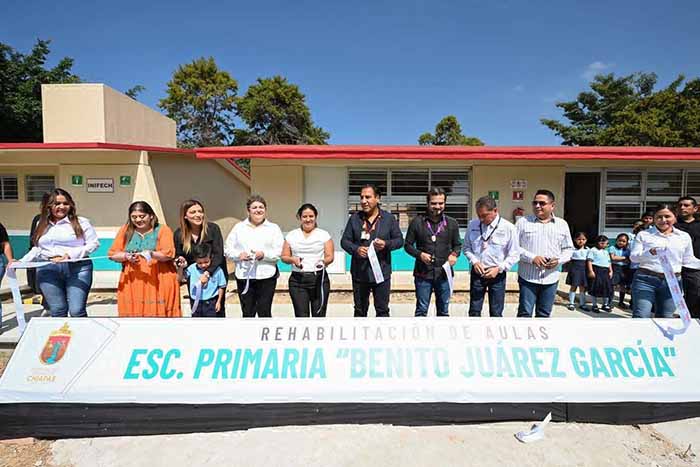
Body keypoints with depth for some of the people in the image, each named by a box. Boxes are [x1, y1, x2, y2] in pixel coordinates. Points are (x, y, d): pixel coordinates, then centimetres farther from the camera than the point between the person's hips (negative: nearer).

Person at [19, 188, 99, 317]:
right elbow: (37, 249, 25)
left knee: (77, 311, -10)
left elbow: (94, 243, -1)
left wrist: (71, 254, -11)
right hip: (48, 269, 3)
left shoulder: (81, 222, 4)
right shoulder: (42, 225, 18)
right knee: (57, 311, 0)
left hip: (77, 268, -3)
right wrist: (20, 262, 12)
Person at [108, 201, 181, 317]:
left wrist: (152, 254, -25)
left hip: (159, 282, -3)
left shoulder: (162, 230, 2)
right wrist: (127, 256, -9)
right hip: (132, 283, 3)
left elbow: (168, 254, -8)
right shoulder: (126, 230, 13)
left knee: (158, 312, -7)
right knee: (133, 312, -3)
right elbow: (113, 254, 10)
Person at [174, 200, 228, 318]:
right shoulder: (179, 234, -1)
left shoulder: (213, 228, -11)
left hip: (215, 274, -3)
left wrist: (208, 273, -29)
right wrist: (182, 262, -15)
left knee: (218, 311, 1)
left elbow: (218, 254, -17)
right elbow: (178, 256, 9)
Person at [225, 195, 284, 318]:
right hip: (244, 276, 2)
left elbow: (280, 252, -2)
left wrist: (264, 254, -17)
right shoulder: (239, 227, 13)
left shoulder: (273, 228, 8)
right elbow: (227, 249, 10)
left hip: (266, 276, -2)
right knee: (247, 313, 8)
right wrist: (239, 255, -10)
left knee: (264, 312, 1)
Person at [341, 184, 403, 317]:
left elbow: (399, 240, 3)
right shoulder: (354, 218, 3)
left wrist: (386, 244, -18)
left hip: (382, 272, -1)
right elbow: (344, 241, 4)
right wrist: (355, 249, -16)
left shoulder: (389, 218, 1)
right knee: (360, 310, 14)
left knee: (382, 310, 8)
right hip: (359, 272, 1)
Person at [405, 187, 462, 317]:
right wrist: (419, 254, -15)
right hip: (423, 274, -2)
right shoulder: (417, 222, -1)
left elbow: (457, 244, 14)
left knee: (443, 311, 14)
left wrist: (454, 254, -8)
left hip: (444, 274, 2)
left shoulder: (452, 223, 6)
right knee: (421, 310, 6)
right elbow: (407, 244, 3)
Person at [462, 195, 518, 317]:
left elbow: (514, 255, -7)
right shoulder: (473, 225, -2)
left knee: (496, 313, 9)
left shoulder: (508, 228, -10)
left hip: (497, 275, -2)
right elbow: (466, 247, 7)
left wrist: (499, 268, -17)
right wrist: (474, 261, -10)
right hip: (477, 272, 2)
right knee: (474, 311, 10)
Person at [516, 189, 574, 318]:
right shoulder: (523, 222, 1)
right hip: (528, 277, -3)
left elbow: (568, 249, 13)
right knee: (525, 313, -2)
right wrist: (532, 258, -16)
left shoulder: (562, 224, 9)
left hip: (551, 278, 3)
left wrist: (558, 260, -8)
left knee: (544, 314, 12)